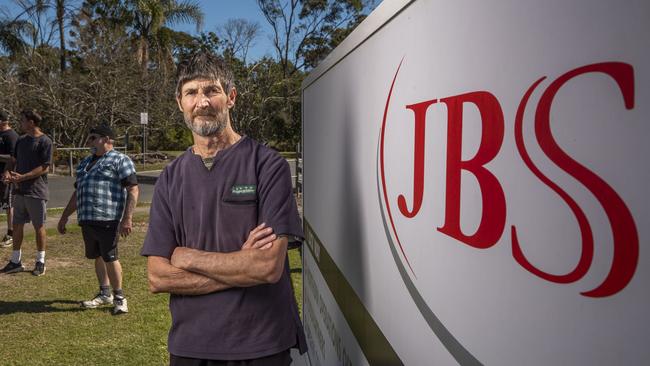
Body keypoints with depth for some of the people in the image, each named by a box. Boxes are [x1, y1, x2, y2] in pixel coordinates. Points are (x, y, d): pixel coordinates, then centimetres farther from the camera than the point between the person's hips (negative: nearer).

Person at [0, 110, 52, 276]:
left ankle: (40, 262, 14)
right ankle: (15, 261, 20)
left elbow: (44, 168, -16)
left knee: (39, 227, 3)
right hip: (20, 190, 7)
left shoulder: (44, 141, -11)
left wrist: (22, 177, -21)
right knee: (17, 225, 10)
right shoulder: (21, 140, 11)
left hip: (36, 192, -7)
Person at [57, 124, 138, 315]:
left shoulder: (120, 160, -4)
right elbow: (77, 192, 29)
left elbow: (133, 189, -12)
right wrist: (64, 216, 27)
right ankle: (104, 294, 25)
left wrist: (127, 218, -21)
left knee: (109, 257, -7)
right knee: (97, 256, 13)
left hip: (108, 219, -8)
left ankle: (119, 297, 5)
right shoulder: (85, 162, 22)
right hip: (86, 219, 8)